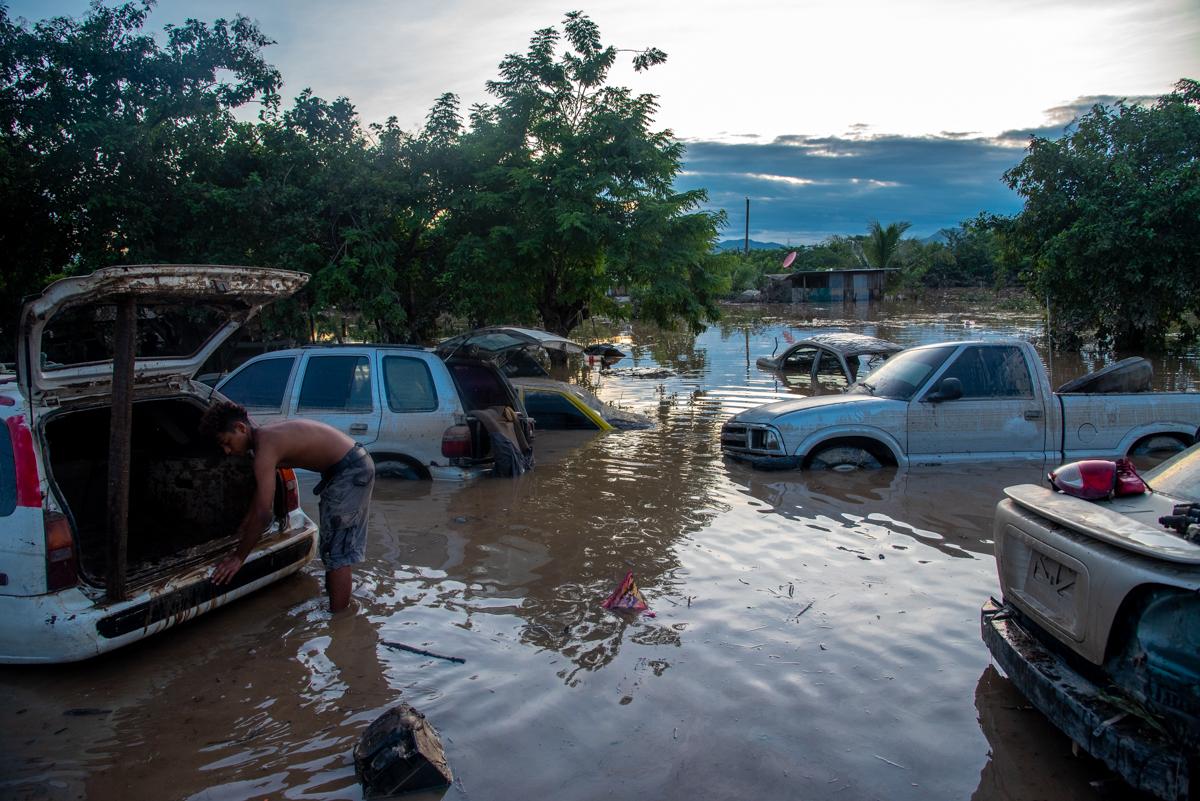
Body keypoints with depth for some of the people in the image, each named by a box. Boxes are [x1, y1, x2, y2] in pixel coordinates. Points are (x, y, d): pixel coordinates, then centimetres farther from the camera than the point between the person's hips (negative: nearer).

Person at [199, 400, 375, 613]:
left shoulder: (266, 447, -22)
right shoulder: (266, 434, 7)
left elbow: (263, 513, -24)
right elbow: (263, 489, 24)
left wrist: (238, 557, -16)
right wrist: (246, 522, 33)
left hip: (352, 471, -10)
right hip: (355, 466, 10)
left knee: (336, 550, -7)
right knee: (334, 543, 23)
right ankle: (332, 595, 38)